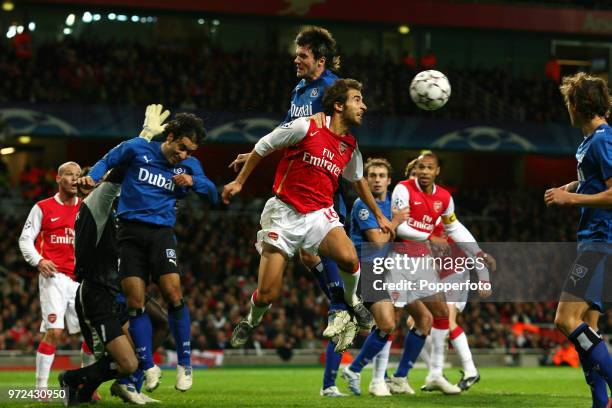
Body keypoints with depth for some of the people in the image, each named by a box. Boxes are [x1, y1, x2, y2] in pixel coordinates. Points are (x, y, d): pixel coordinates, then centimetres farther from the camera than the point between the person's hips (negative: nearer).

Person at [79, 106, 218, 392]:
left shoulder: (189, 165, 7)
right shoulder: (137, 149, 0)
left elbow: (212, 194, 9)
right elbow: (107, 161, 12)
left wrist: (193, 181, -10)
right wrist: (93, 177, -8)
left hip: (161, 233, 1)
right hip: (130, 233, -1)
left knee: (173, 294, -14)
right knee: (135, 301, -6)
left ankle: (184, 364, -1)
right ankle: (147, 366, 5)